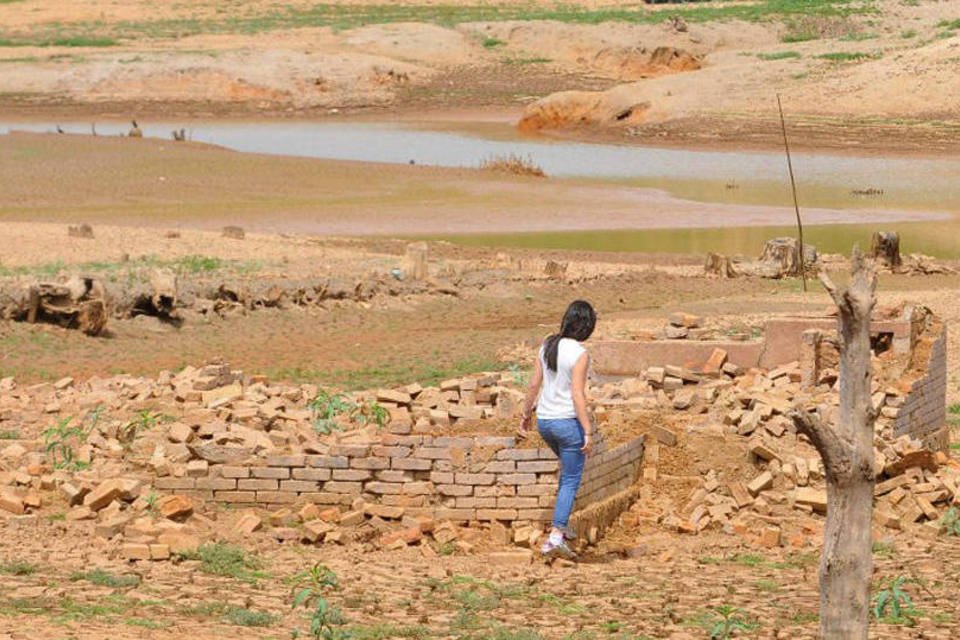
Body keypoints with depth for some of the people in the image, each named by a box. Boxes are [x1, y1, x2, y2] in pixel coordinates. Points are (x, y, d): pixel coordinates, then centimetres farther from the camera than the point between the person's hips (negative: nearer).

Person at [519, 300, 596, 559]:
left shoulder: (548, 345, 2)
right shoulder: (580, 355, -17)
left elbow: (534, 384, 7)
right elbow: (578, 396, -20)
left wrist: (526, 414, 19)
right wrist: (588, 433, -16)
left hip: (545, 421, 7)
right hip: (569, 421, -7)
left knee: (569, 469, 29)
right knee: (571, 481, 2)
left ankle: (562, 524, 30)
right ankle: (556, 536, -7)